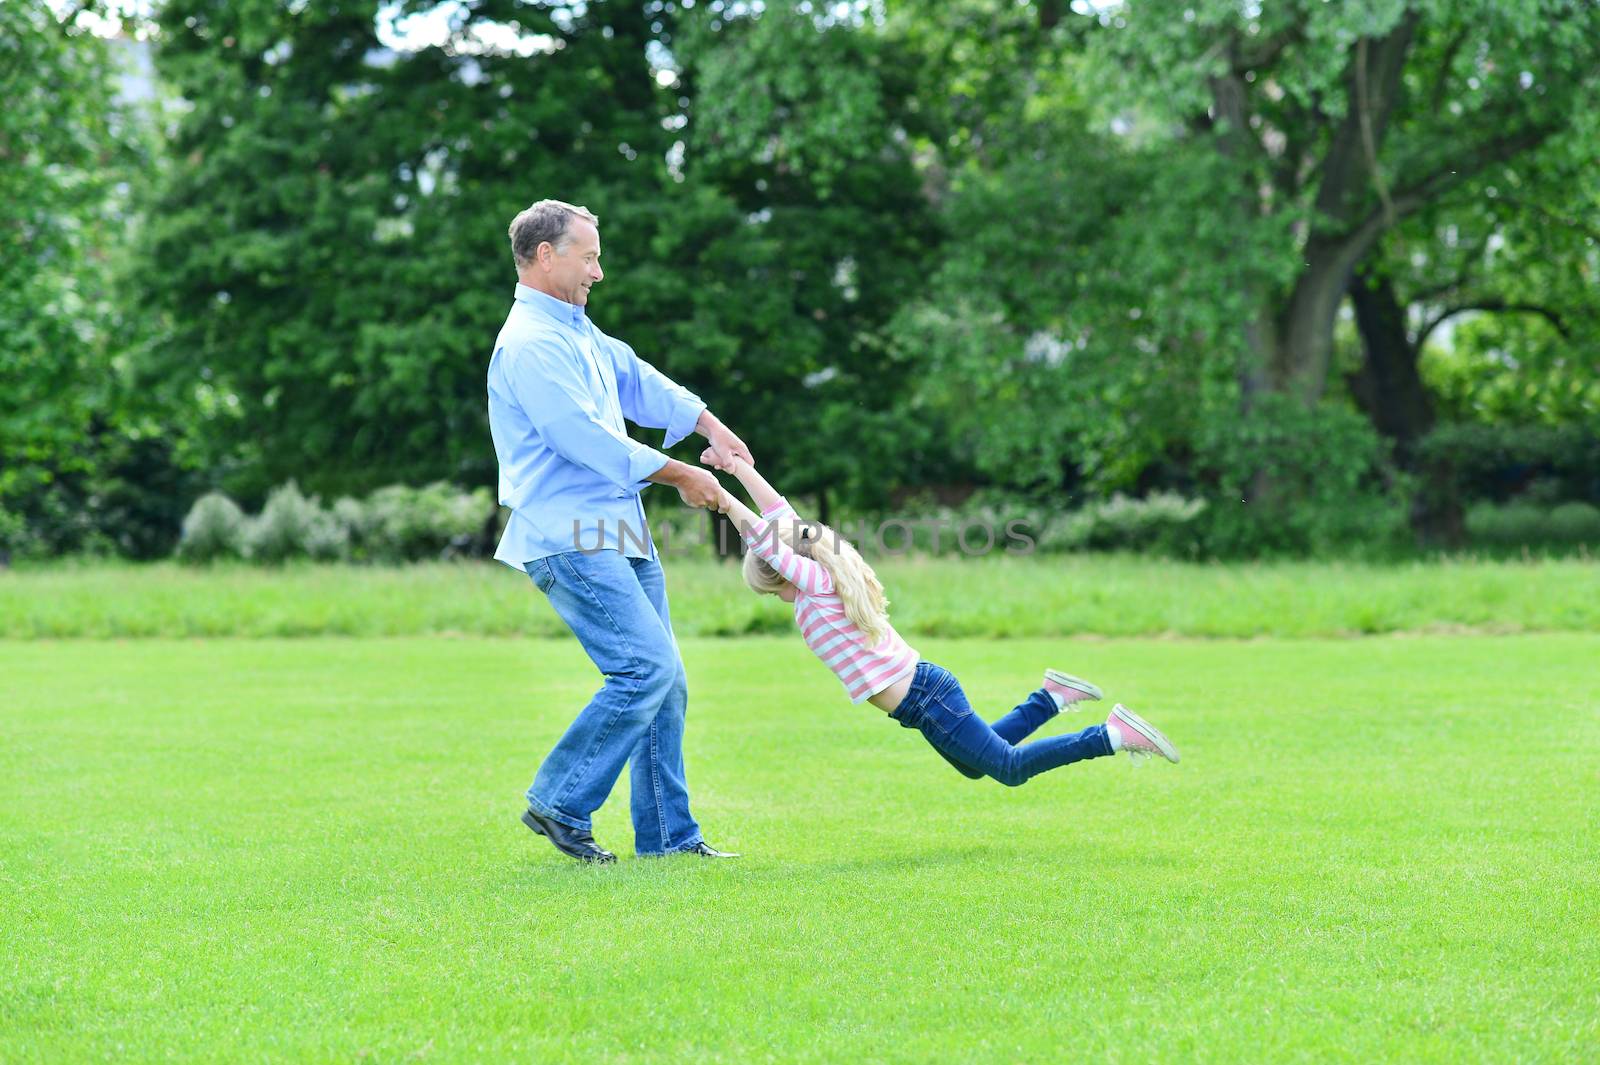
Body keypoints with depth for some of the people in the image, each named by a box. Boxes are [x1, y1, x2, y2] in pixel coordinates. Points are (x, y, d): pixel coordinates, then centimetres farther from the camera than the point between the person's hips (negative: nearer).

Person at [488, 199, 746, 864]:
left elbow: (638, 380, 30)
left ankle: (667, 833, 13)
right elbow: (590, 440, -20)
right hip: (570, 539, -10)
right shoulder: (531, 343, -15)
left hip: (616, 534, 10)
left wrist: (712, 429, 18)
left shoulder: (576, 330, 17)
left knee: (663, 678, 8)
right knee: (646, 667, -17)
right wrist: (681, 477, -10)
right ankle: (558, 803, -7)